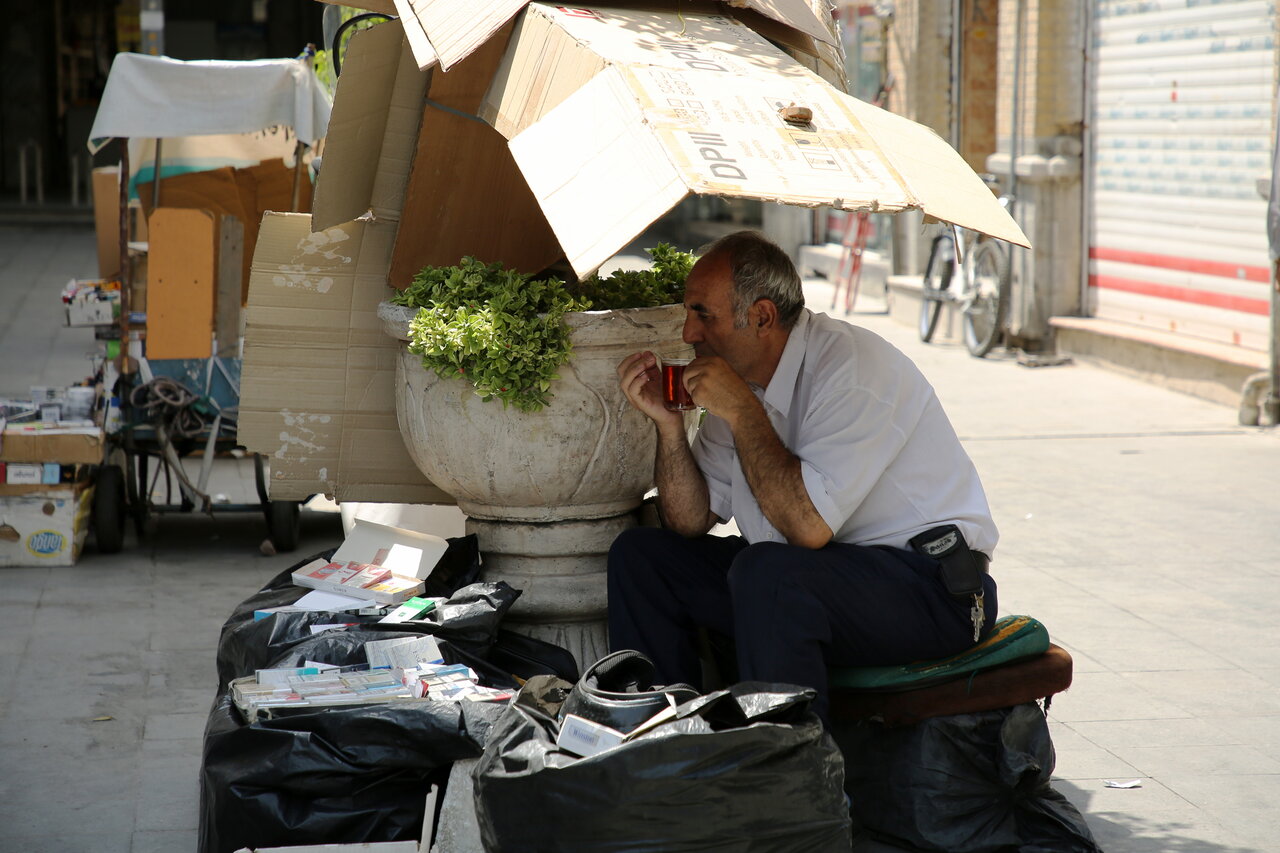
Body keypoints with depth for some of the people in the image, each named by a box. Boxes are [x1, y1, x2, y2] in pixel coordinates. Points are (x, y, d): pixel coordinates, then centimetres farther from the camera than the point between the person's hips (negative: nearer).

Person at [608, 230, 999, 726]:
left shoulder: (851, 368, -19)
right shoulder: (742, 375, 6)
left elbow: (809, 526, -28)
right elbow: (690, 521, 8)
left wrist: (741, 411, -22)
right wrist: (669, 423, -6)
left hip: (931, 586, -9)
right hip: (814, 570, 9)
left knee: (767, 571, -35)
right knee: (639, 555, 3)